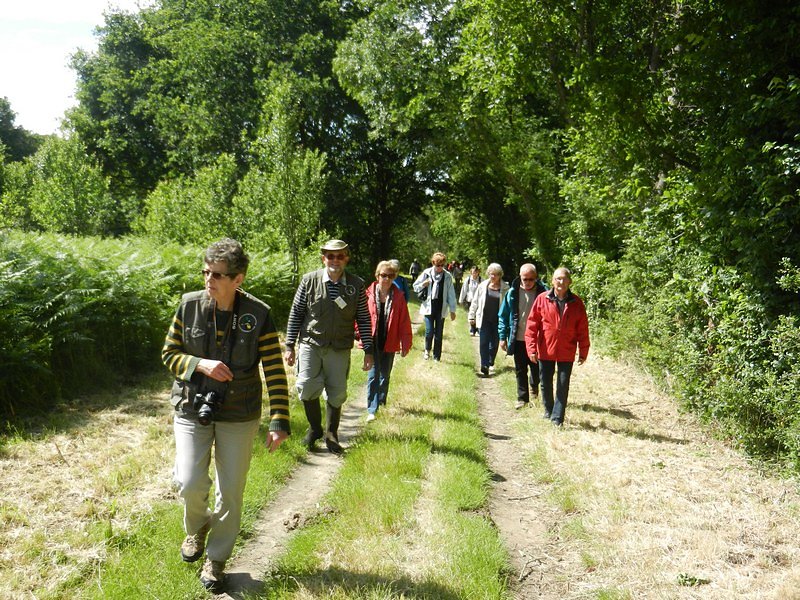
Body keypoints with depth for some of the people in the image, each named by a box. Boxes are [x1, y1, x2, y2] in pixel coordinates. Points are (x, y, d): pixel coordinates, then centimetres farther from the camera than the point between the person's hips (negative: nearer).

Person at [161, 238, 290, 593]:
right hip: (192, 409, 1)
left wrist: (279, 422, -13)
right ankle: (197, 527, 27)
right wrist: (201, 365, -19)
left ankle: (216, 559, 29)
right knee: (190, 484, -9)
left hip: (239, 416, 0)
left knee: (231, 491, 7)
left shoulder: (258, 315, -12)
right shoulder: (189, 305, -8)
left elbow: (275, 372, -9)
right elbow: (169, 354, 1)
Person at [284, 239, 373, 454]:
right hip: (310, 344, -1)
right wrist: (290, 346, 2)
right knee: (307, 387, -12)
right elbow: (295, 314, 3)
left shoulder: (356, 285, 1)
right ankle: (314, 428, 14)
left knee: (337, 392, 6)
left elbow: (363, 319, 6)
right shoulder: (309, 281, -2)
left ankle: (330, 433, 28)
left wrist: (368, 350, 3)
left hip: (340, 349, 1)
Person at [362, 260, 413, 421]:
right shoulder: (368, 294, -8)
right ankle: (372, 409, -3)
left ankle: (381, 402, 34)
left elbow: (404, 322, 0)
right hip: (373, 342, -2)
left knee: (385, 375, 16)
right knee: (373, 374, -4)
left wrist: (405, 344, -1)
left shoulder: (398, 296, -2)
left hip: (389, 343, 2)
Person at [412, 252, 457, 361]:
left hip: (441, 308, 1)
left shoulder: (447, 276, 0)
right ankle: (427, 350, 20)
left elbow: (451, 294, 2)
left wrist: (452, 310, 1)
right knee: (429, 331, -8)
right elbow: (415, 287, 8)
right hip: (429, 307, 0)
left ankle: (437, 356, 17)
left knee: (439, 334, 5)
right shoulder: (427, 273, 1)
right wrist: (423, 284, -12)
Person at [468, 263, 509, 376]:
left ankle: (490, 364, 31)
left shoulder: (505, 288, -5)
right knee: (483, 343, -6)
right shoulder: (483, 286, 1)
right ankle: (484, 367, -8)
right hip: (484, 319, 0)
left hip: (498, 320, 0)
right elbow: (475, 302, 8)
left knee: (494, 344, 12)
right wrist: (472, 317, 8)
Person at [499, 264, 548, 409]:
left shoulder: (543, 292, -8)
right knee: (520, 371, 8)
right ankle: (522, 398, 18)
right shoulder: (512, 293, -3)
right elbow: (503, 316, 4)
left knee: (536, 369, 11)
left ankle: (534, 386, 42)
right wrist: (503, 337, 0)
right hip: (518, 340, 1)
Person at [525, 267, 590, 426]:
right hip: (545, 351, 0)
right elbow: (532, 324, -4)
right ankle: (548, 411, 35)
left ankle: (557, 418, 12)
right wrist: (532, 348, -8)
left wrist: (583, 352, 3)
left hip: (566, 353, 0)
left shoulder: (576, 303, -1)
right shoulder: (542, 299, -5)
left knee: (563, 387, 2)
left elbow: (583, 330, 3)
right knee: (546, 384, 14)